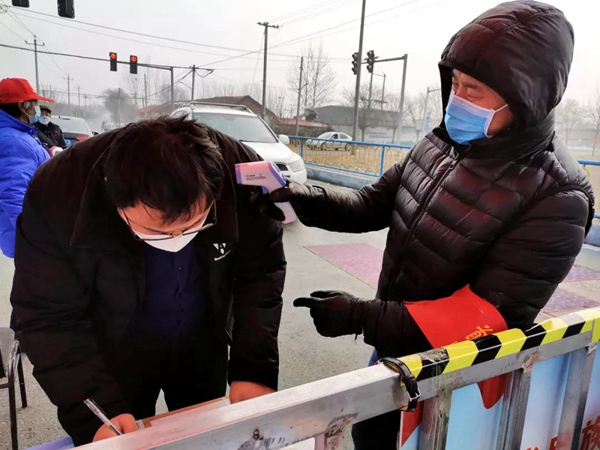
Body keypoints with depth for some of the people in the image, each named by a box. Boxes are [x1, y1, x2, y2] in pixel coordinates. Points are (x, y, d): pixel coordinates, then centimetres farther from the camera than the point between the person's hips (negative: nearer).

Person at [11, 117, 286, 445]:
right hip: (112, 351, -1)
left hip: (203, 343, 2)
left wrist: (254, 367, -23)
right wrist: (95, 409, -30)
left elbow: (262, 272, -16)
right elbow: (49, 318, -21)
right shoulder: (58, 193, -30)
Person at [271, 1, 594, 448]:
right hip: (395, 346, 6)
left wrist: (361, 316, -31)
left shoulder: (556, 197, -26)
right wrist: (303, 196, -18)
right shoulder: (440, 145, -6)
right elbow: (372, 206, 0)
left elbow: (490, 316, -28)